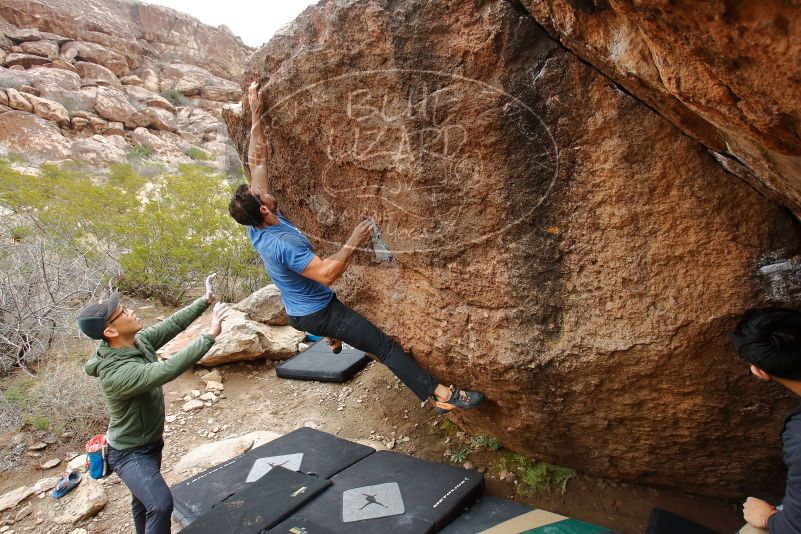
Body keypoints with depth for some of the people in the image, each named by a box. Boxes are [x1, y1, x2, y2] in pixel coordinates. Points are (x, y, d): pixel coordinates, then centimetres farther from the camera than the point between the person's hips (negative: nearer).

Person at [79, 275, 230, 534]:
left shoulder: (139, 340, -12)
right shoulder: (115, 374, -36)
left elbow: (172, 324, -5)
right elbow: (168, 370, -45)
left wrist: (205, 301, -14)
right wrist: (210, 335, -44)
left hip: (151, 442, 9)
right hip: (129, 453, -8)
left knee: (144, 499, 28)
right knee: (161, 504, -23)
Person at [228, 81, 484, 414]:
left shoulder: (255, 227, -7)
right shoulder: (283, 243, -33)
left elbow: (257, 162, -4)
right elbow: (327, 274, -37)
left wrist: (256, 115, -5)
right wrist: (353, 244, -29)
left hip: (299, 309, 9)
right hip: (318, 313, -9)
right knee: (385, 345, -12)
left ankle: (333, 338, 70)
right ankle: (440, 395, -13)